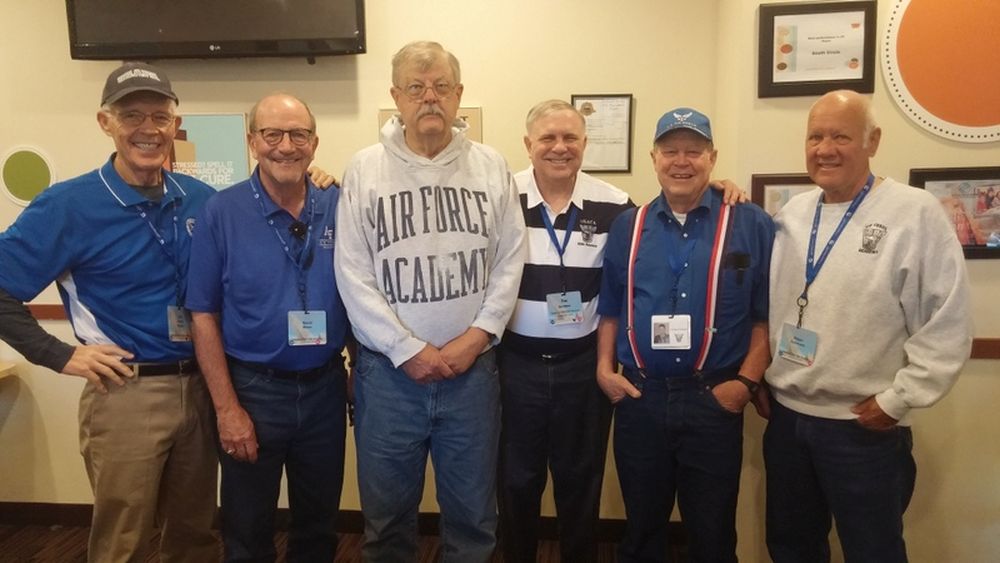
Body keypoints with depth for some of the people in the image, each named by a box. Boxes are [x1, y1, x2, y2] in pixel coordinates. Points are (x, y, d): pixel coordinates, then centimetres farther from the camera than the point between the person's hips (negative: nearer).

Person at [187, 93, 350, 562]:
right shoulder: (222, 212, -9)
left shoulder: (339, 208, -2)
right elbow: (203, 315, -7)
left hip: (325, 387, 3)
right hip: (253, 389, -2)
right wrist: (227, 408, -10)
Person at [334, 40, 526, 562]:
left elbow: (509, 262, 2)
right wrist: (408, 349, -11)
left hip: (472, 369, 1)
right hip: (389, 370, -1)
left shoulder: (491, 167, 3)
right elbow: (352, 274, -6)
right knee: (387, 514, 15)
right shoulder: (364, 169, -2)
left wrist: (476, 337, -8)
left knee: (473, 515, 15)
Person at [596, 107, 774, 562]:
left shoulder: (750, 225, -2)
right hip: (639, 398, 2)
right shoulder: (628, 226, 6)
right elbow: (610, 309, 11)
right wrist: (604, 368, 1)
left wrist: (747, 381, -10)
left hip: (715, 400, -2)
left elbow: (767, 314, -3)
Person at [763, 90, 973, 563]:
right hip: (786, 416, 6)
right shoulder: (792, 213, 6)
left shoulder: (916, 214, -12)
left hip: (864, 428, -5)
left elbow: (948, 325, -13)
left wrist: (897, 400, -12)